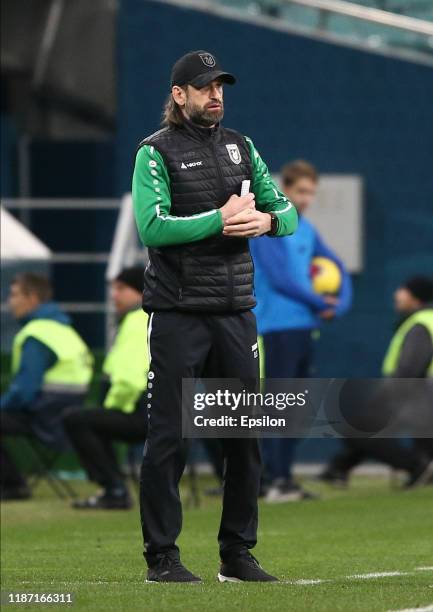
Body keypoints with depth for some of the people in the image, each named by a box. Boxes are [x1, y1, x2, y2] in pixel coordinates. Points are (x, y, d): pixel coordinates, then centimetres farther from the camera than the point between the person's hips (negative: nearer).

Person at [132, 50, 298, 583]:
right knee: (169, 437, -4)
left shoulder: (241, 147, 14)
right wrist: (219, 220, -19)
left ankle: (238, 554, 16)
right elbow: (151, 227, -16)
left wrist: (267, 220, -12)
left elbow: (288, 212, 10)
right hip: (177, 314, -5)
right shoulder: (156, 153, -3)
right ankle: (161, 558, 2)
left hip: (236, 313, 6)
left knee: (246, 435, 7)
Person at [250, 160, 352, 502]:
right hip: (278, 328, -8)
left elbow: (338, 267, 20)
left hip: (304, 329, 8)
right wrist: (320, 304, -8)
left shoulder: (306, 230, 15)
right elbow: (280, 278, -17)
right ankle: (275, 480, -10)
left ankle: (286, 477, 15)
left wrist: (341, 304, 1)